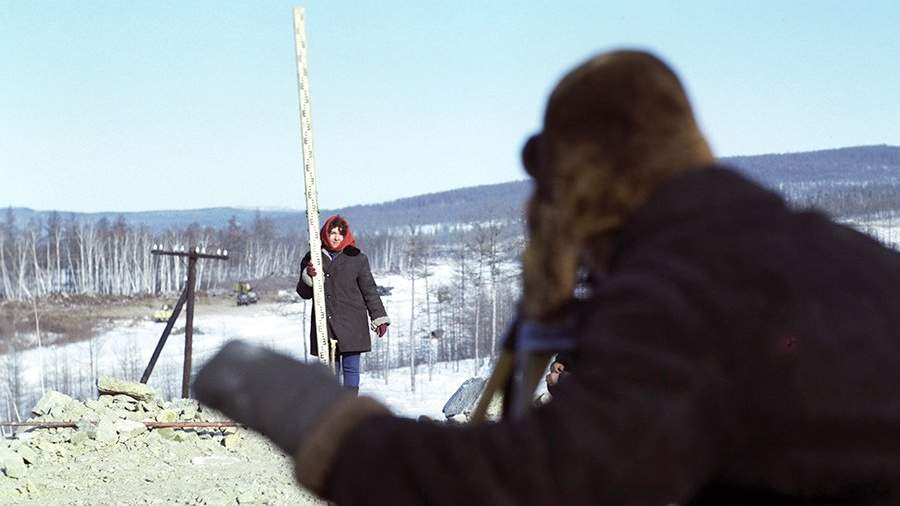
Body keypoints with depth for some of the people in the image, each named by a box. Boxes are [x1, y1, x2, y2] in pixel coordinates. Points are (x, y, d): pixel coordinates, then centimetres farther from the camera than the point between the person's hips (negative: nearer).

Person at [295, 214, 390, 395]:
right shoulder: (313, 259, 9)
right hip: (324, 324, 2)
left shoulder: (357, 258, 4)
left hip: (352, 325, -2)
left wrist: (380, 318, 2)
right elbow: (304, 293, 10)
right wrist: (308, 277, -11)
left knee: (350, 367, -3)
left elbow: (369, 290, 7)